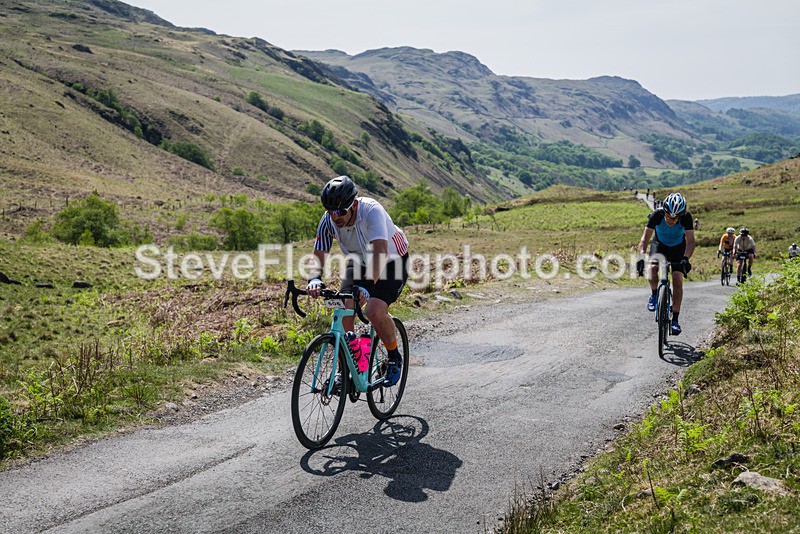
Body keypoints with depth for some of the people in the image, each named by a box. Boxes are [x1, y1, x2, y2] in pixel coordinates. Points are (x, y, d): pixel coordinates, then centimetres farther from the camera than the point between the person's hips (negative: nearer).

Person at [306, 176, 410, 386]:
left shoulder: (371, 210, -36)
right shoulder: (328, 221, -21)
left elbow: (380, 252, -48)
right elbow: (319, 255, -21)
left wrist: (367, 287, -61)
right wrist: (315, 279, -43)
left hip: (392, 261, -5)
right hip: (359, 263, 5)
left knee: (374, 311, -26)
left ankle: (394, 357, 2)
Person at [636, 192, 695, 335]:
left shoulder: (686, 217, -30)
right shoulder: (657, 215, -30)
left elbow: (690, 241, -33)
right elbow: (645, 238, -33)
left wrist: (685, 258, -51)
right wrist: (641, 257, -49)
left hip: (678, 247, 0)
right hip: (660, 244, 0)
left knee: (677, 280, -15)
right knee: (652, 268, -30)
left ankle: (675, 319, -7)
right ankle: (654, 294, 1)